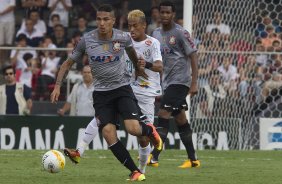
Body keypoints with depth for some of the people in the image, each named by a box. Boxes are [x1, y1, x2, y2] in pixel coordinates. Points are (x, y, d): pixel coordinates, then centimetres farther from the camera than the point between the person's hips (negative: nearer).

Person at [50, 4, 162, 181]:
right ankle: (135, 171, -6)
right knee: (108, 133, -15)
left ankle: (150, 130, 19)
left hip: (122, 87, -1)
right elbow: (68, 63, 4)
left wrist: (138, 68, 33)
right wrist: (58, 86, -7)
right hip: (101, 92, 1)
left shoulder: (123, 38, -9)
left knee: (133, 128, -20)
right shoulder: (86, 40, -8)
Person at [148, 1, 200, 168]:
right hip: (167, 81, 8)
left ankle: (154, 157, -20)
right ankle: (193, 159, 14)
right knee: (180, 118, 9)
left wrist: (194, 83, -16)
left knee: (163, 114, -16)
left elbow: (193, 57, -11)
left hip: (180, 80, -8)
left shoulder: (181, 33, -10)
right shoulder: (156, 34, 12)